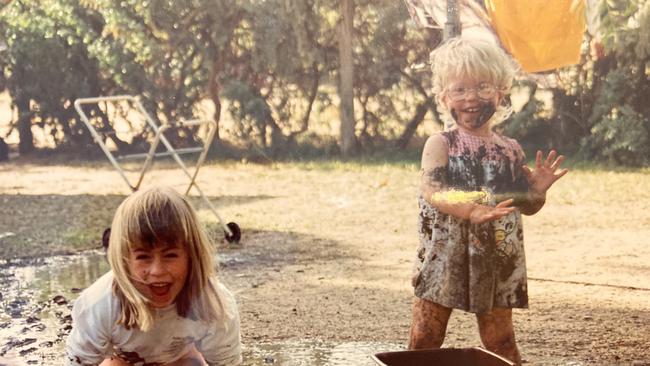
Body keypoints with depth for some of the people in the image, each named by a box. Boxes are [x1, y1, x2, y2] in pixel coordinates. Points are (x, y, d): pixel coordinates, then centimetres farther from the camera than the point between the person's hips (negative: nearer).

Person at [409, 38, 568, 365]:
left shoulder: (510, 150, 4)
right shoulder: (440, 144, -6)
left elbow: (526, 206, 12)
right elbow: (432, 191, -22)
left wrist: (538, 190, -10)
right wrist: (472, 209, -37)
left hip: (496, 262, 2)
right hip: (444, 257, -2)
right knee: (425, 338, 4)